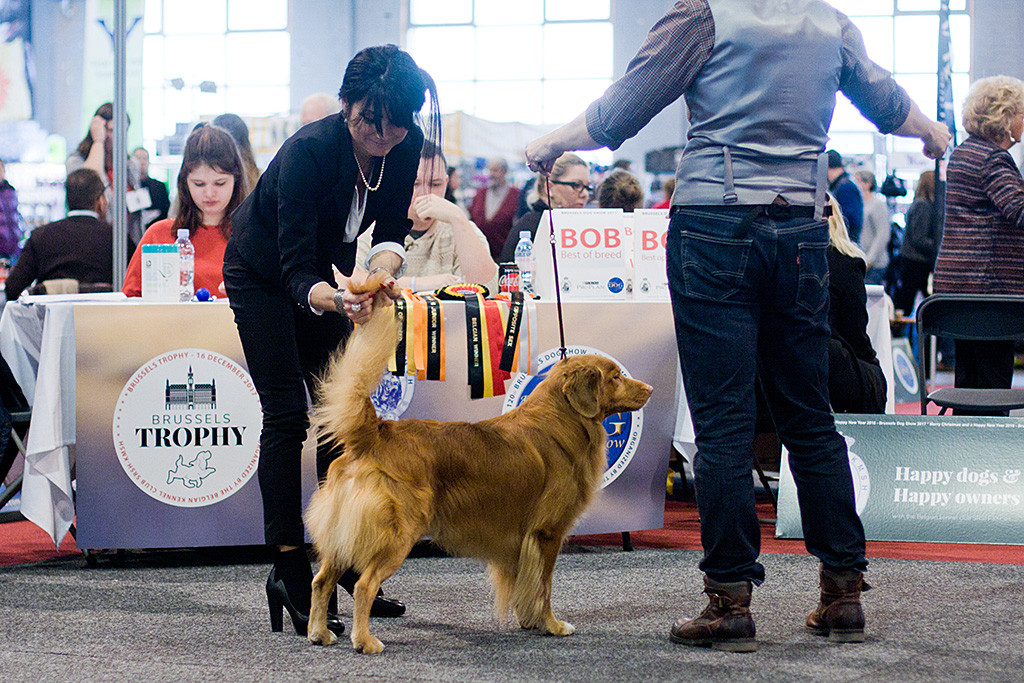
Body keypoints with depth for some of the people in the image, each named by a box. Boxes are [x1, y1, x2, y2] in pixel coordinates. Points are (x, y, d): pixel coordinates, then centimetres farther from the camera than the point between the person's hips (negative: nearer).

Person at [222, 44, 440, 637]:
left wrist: (378, 273, -36)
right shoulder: (309, 150, -36)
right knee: (286, 412, -12)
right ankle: (289, 570, -12)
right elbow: (296, 274, -37)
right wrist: (337, 300, -56)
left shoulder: (407, 146, -19)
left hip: (323, 270, 6)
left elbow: (390, 233, -13)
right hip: (262, 273, -6)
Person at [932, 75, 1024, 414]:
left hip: (954, 280, 10)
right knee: (994, 377, -6)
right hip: (989, 281, -10)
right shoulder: (993, 158, -13)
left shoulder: (961, 152, 17)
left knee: (967, 374, 13)